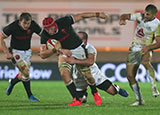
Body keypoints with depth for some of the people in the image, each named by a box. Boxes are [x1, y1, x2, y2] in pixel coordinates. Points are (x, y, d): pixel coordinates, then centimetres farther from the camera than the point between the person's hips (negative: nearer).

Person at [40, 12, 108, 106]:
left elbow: (81, 16, -13)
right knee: (64, 73, -22)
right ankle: (76, 100, -17)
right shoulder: (45, 35, -20)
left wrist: (97, 14, -7)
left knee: (87, 75, 1)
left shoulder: (63, 22, -27)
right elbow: (43, 54, -21)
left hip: (78, 49, -2)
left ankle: (95, 93, 31)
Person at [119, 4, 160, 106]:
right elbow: (125, 16, 7)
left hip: (145, 50, -5)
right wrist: (122, 20, -17)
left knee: (145, 61, -40)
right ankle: (139, 100, 14)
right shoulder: (140, 16, 0)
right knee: (130, 76, 0)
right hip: (134, 49, 5)